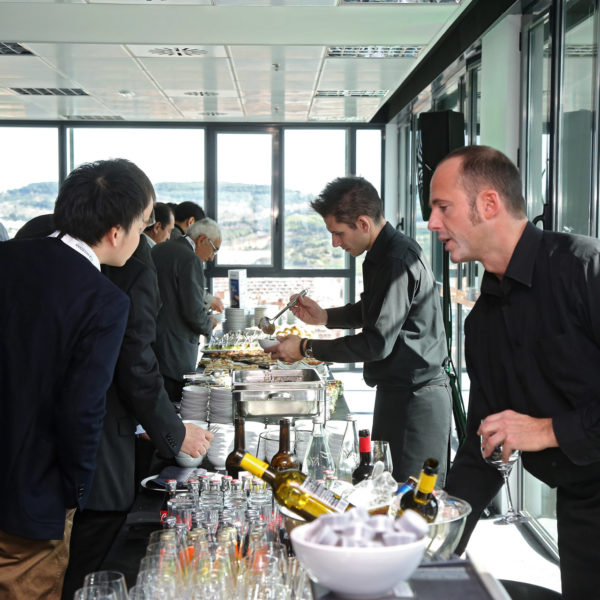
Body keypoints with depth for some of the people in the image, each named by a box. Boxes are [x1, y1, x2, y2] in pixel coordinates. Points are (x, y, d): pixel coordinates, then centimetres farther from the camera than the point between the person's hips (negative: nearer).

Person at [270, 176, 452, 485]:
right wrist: (325, 316, 13)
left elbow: (377, 342, -23)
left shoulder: (397, 260, -21)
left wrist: (306, 348, -15)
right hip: (398, 390, 10)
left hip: (415, 398, -10)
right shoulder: (384, 253, 11)